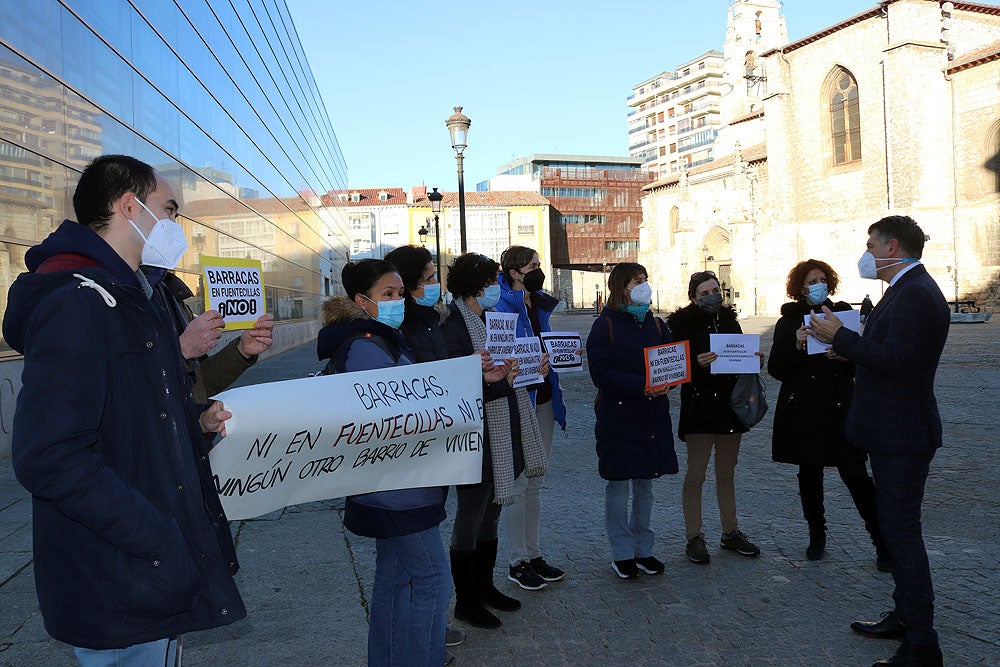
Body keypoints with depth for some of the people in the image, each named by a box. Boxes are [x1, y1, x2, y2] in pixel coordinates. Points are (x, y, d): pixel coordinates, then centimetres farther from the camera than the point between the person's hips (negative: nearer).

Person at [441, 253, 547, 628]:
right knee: (470, 517, 2)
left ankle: (484, 586, 33)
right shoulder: (455, 327, -15)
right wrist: (486, 379, -35)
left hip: (504, 431, 9)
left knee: (491, 512, 18)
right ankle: (465, 601, 15)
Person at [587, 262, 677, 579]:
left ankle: (643, 549, 25)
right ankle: (622, 553, 15)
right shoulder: (605, 325, -6)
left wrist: (666, 382, -13)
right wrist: (641, 386, -24)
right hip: (618, 418, -5)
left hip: (653, 416, 5)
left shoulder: (656, 324, 11)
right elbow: (601, 373, -14)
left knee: (645, 483, 13)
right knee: (618, 485, 3)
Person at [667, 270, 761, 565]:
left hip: (730, 405, 6)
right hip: (699, 405, -6)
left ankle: (730, 533, 25)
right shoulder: (683, 324, -6)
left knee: (727, 473, 15)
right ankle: (694, 537, 7)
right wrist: (697, 363, -30)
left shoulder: (729, 321, 12)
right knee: (695, 474, -2)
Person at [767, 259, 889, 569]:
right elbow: (775, 369, -3)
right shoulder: (789, 321, 3)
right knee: (809, 475, 9)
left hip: (840, 410, 0)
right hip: (803, 412, 1)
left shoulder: (842, 313, 6)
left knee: (855, 474, -6)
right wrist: (796, 346, -20)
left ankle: (882, 543, 4)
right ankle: (817, 535, 26)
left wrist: (846, 356, -15)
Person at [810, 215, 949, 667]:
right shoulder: (908, 289, 14)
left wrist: (841, 337, -19)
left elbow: (896, 360, -28)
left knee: (900, 531, -4)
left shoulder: (915, 294, -19)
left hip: (901, 435, -11)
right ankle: (905, 617, 33)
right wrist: (850, 349, 11)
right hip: (893, 431, 11)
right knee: (897, 528, 19)